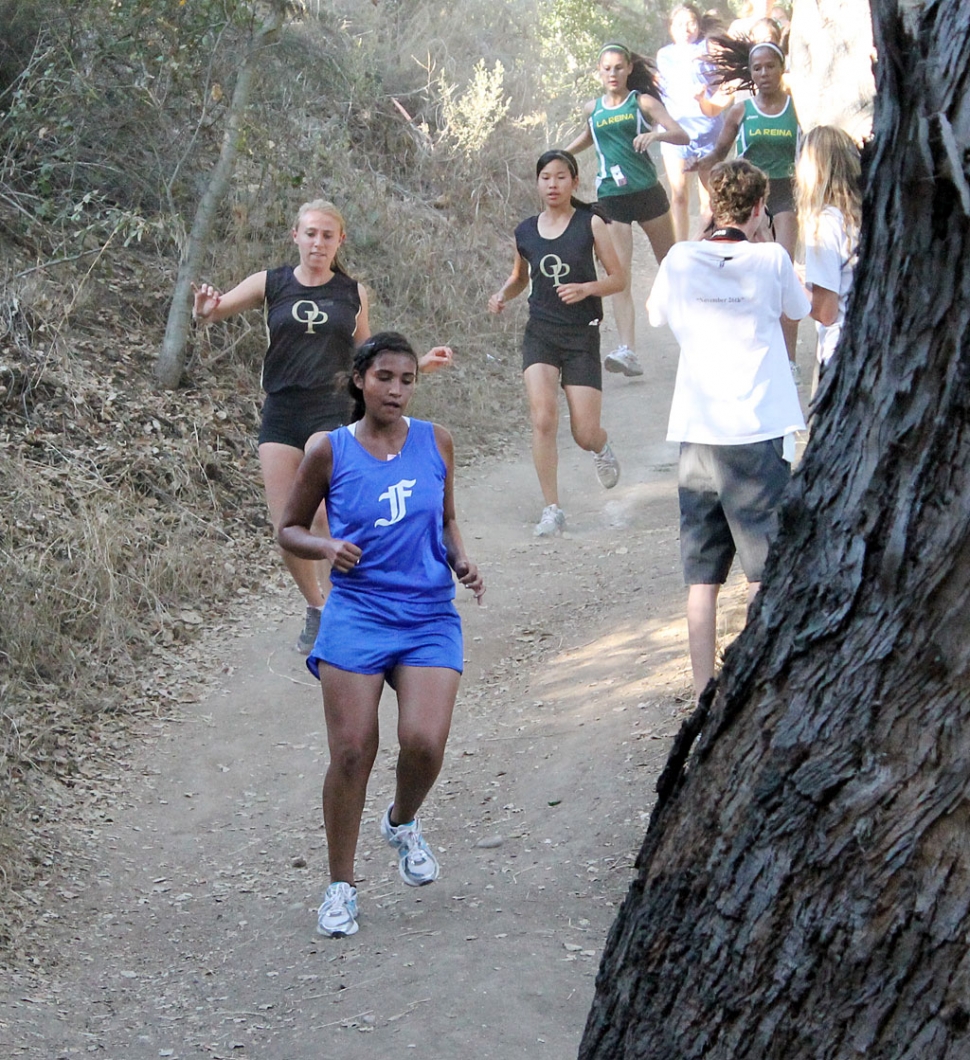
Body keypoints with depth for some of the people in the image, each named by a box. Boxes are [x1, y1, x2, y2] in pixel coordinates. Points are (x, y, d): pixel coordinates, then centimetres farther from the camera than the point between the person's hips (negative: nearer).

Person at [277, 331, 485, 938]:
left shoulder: (435, 443, 6)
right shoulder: (331, 452, -1)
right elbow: (290, 529, 9)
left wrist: (461, 561, 1)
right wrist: (326, 546, -11)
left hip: (429, 616, 2)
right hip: (357, 614, -1)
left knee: (425, 742, -15)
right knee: (351, 751, -6)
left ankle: (403, 823, 21)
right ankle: (342, 887, 11)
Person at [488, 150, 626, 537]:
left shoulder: (590, 224, -2)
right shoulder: (525, 233, 5)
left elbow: (618, 279, 1)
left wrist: (586, 288, -18)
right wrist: (502, 294, 2)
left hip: (582, 335, -1)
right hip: (540, 334, 2)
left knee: (585, 434, -2)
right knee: (543, 418, -19)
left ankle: (601, 448, 38)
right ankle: (551, 509, -9)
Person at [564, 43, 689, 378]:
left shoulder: (642, 102, 1)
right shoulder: (592, 109, 11)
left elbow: (682, 136, -8)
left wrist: (655, 134, -26)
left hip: (647, 192, -1)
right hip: (611, 198, 1)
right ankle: (627, 351, -22)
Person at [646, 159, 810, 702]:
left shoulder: (681, 259, 1)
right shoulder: (771, 260, -3)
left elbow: (656, 314, 20)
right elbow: (799, 309, 17)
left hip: (698, 432, 2)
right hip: (758, 429, -2)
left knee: (703, 575, 6)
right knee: (765, 573, 4)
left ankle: (705, 695, 6)